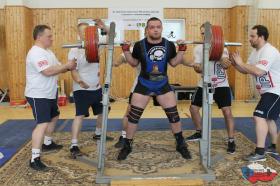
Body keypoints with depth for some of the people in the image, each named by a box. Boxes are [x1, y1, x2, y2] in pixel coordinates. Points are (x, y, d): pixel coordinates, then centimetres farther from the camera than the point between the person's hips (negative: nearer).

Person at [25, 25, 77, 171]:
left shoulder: (47, 51, 12)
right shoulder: (36, 53, -21)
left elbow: (57, 68, 13)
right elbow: (48, 71, -31)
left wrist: (68, 67, -7)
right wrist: (67, 66, -21)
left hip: (49, 94, 11)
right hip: (38, 96, -11)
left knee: (54, 117, 24)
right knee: (43, 124, -17)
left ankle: (47, 143, 44)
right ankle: (35, 159, -13)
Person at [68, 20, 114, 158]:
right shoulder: (75, 50, -13)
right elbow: (73, 70, -19)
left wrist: (104, 28, -16)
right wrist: (79, 81, -39)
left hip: (97, 87, 7)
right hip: (82, 89, -7)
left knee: (102, 112, 18)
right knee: (80, 115, -13)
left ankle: (98, 134, 41)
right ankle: (74, 145, -9)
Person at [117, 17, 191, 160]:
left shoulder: (169, 45, -7)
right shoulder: (139, 45, -11)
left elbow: (174, 63, 7)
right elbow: (134, 63, 2)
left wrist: (182, 49, -5)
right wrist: (126, 50, -11)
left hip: (163, 84, 1)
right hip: (144, 84, -1)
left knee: (173, 114, 5)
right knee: (133, 116, 0)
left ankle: (181, 144, 24)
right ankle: (127, 146, 18)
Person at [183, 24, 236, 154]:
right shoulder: (198, 48, 1)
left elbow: (226, 65, -19)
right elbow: (199, 69, -8)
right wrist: (195, 66, -31)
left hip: (221, 85, -3)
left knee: (227, 112, -12)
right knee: (193, 108, 7)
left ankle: (231, 141, 1)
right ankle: (199, 133, 29)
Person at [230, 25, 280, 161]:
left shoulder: (269, 51, -22)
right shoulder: (256, 52, 10)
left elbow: (258, 71, -35)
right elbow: (246, 71, 9)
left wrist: (240, 63, -26)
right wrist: (235, 64, -8)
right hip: (268, 91, 11)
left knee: (259, 117, -18)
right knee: (268, 118, 20)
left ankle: (259, 153, -14)